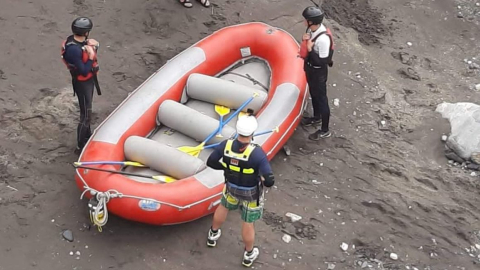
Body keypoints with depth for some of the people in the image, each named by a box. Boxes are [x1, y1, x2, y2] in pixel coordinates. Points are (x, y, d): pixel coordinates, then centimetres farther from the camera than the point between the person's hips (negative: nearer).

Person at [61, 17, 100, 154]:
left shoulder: (79, 40, -7)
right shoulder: (74, 49, -33)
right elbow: (83, 71, -28)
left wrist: (93, 45, -12)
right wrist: (91, 57, -25)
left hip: (89, 79, 9)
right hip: (82, 83, -9)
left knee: (87, 110, 26)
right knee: (86, 115, -1)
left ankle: (87, 135, 46)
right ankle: (80, 146, 9)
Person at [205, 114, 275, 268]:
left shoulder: (225, 145, -26)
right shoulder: (257, 153, -37)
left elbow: (211, 162, -9)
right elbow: (269, 181, -38)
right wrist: (264, 180, -15)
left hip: (231, 187, 3)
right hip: (251, 193, -3)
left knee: (223, 206, 35)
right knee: (248, 223, 18)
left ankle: (213, 235, 59)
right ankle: (249, 255, 42)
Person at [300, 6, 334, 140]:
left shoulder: (323, 38, -35)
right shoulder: (311, 29, -9)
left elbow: (322, 61, -30)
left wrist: (310, 50, -31)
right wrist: (305, 39, -11)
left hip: (318, 72, -9)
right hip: (309, 67, 9)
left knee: (321, 99, 7)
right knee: (313, 94, 28)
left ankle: (325, 130, 23)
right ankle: (316, 117, 53)